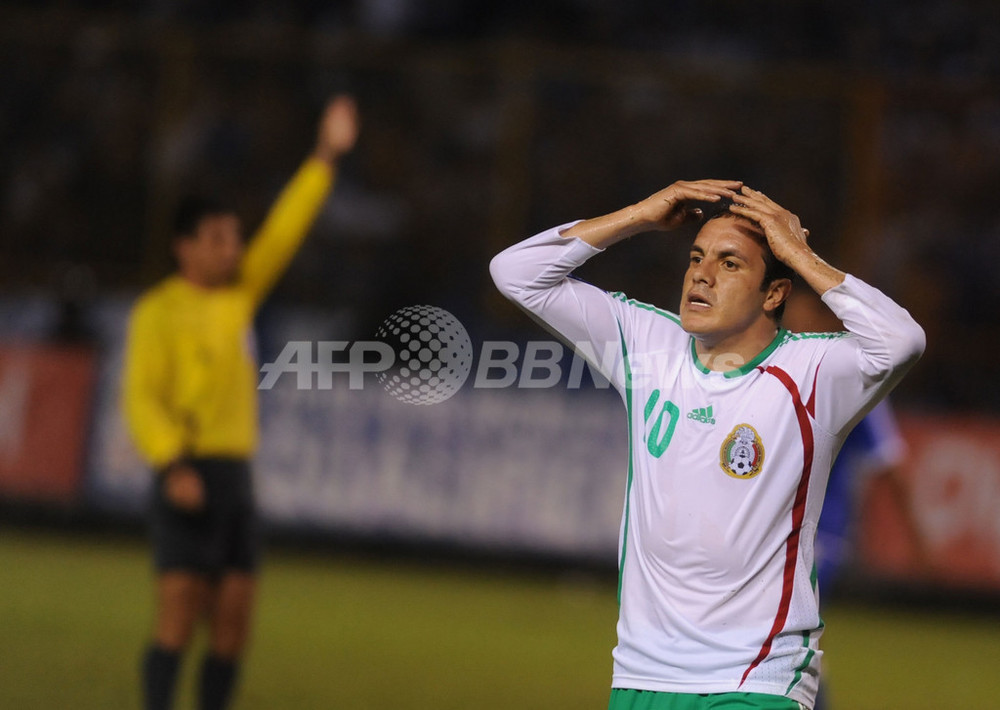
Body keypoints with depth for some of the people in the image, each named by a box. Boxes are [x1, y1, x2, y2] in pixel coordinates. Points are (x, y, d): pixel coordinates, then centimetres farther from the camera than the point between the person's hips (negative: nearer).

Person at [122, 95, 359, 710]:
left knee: (233, 623, 4)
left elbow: (284, 233, 12)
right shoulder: (159, 311, -5)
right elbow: (142, 397, -11)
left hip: (238, 471, 7)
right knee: (180, 618, -11)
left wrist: (326, 159, 5)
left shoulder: (240, 293, 14)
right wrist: (173, 464, -24)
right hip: (190, 476, -7)